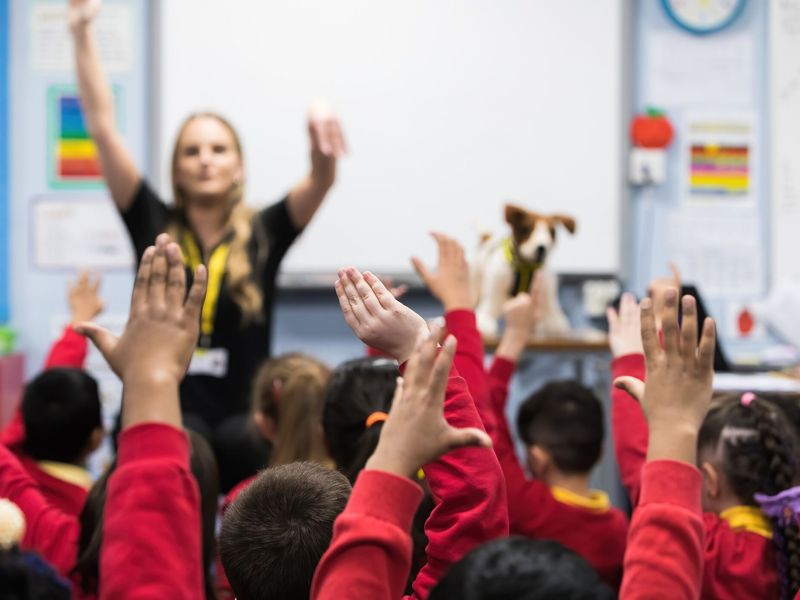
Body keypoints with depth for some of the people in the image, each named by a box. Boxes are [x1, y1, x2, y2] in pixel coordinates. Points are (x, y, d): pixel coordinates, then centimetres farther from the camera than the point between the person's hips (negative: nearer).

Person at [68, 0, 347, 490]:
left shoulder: (264, 235, 8)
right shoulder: (153, 226, 8)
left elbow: (322, 182, -8)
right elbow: (102, 125, 4)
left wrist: (322, 141, -32)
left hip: (242, 421, 0)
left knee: (239, 444, -33)